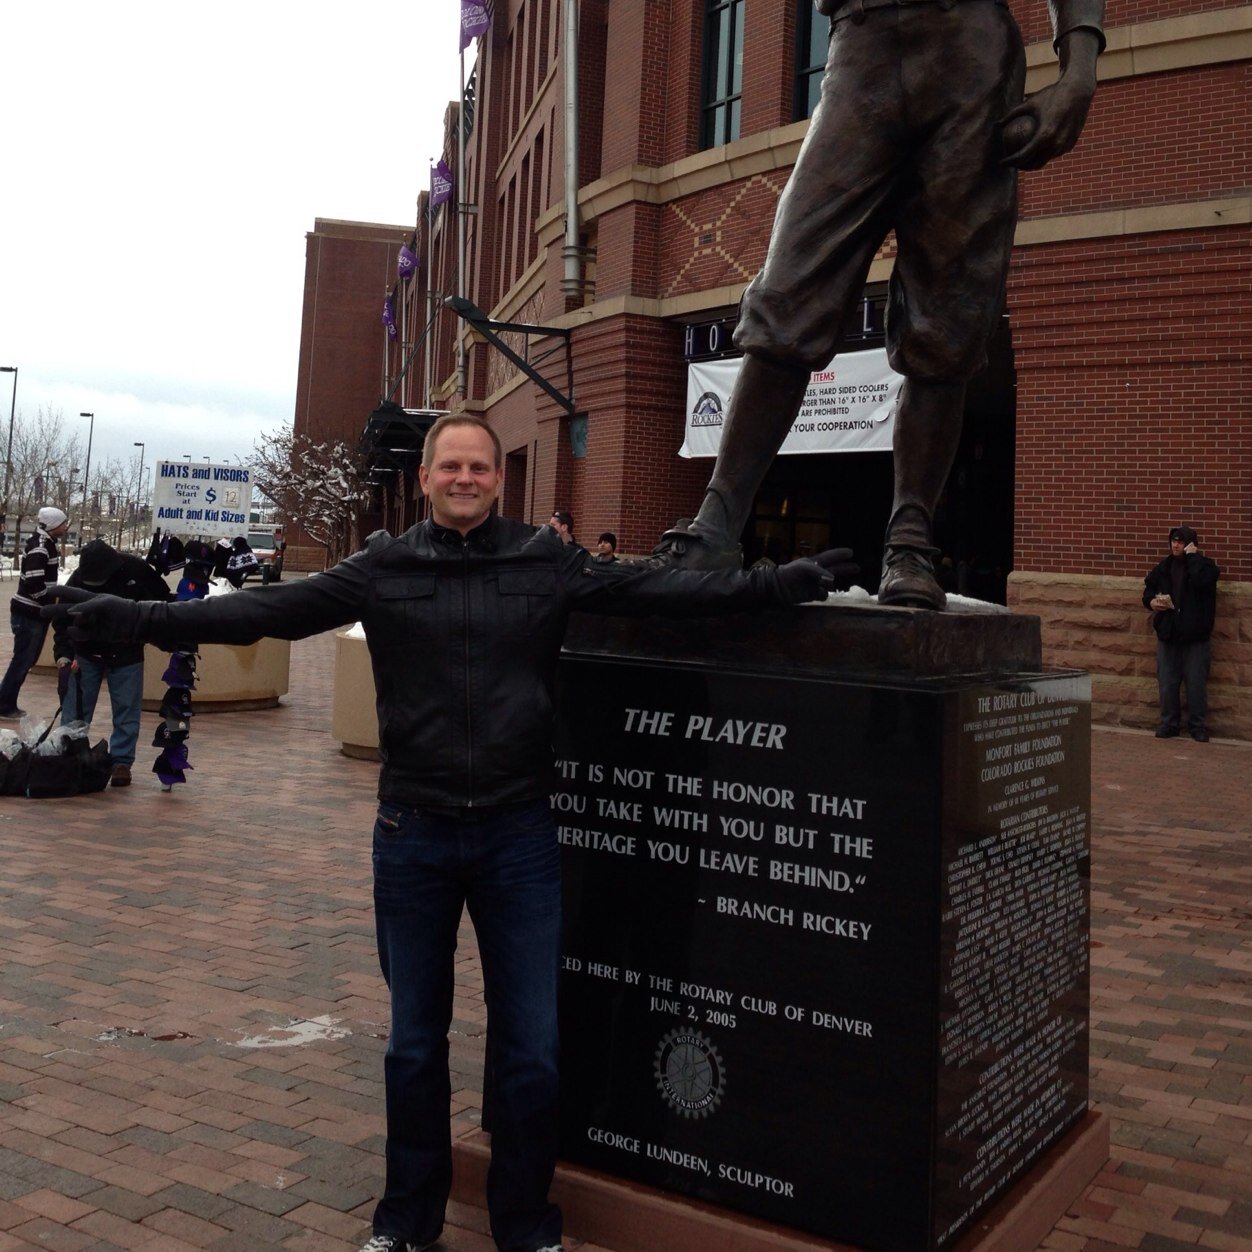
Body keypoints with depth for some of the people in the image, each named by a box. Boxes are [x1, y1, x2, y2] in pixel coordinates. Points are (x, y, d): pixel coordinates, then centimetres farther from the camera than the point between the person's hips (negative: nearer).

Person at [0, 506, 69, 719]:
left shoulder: (47, 544, 11)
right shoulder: (39, 547, -20)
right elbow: (34, 584, -27)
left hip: (36, 612, 10)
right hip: (28, 613, -10)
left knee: (27, 660, 15)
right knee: (22, 660, -3)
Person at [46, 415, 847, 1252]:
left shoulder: (548, 564, 0)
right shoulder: (382, 570, 0)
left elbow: (659, 590, -5)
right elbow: (268, 611, -4)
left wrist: (778, 585, -12)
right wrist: (139, 619, -10)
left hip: (519, 837, 0)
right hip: (414, 837, 1)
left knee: (534, 1051, 7)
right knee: (414, 1045, 16)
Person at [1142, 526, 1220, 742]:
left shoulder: (1204, 565, -5)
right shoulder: (1164, 567, 10)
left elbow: (1201, 580, -27)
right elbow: (1149, 588, 21)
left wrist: (1192, 556, -16)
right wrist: (1151, 601, 0)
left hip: (1195, 637, -4)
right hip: (1168, 635, 4)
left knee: (1196, 684, 1)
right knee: (1167, 683, 8)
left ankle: (1198, 726, 12)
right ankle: (1169, 723, 19)